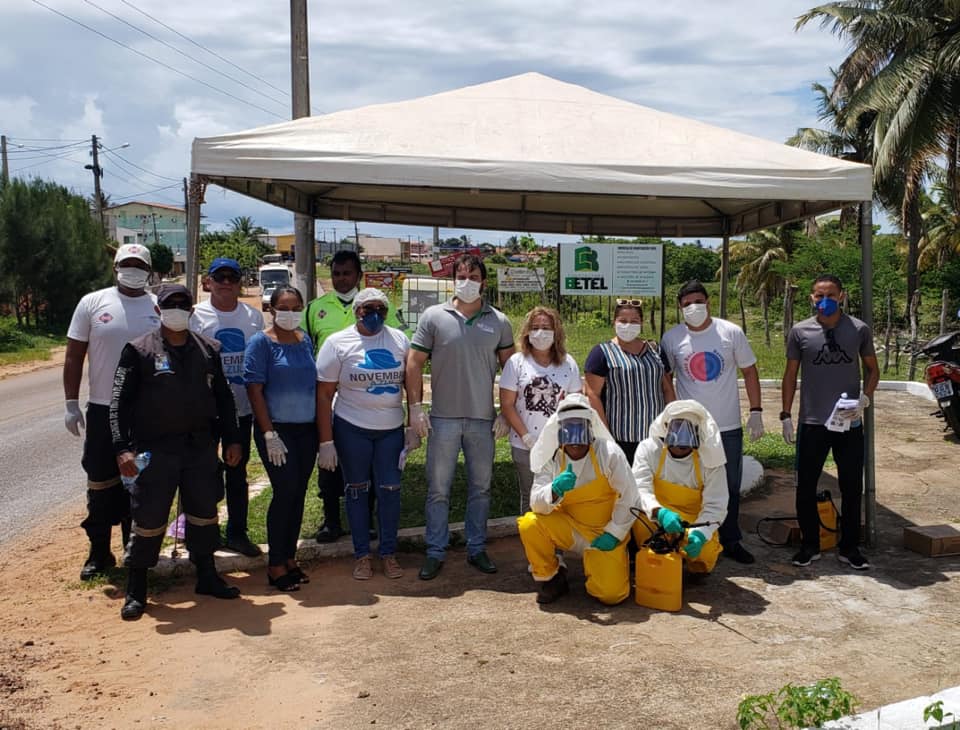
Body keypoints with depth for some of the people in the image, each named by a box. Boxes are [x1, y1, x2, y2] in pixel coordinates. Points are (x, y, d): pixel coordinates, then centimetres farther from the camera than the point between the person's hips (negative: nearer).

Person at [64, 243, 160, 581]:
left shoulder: (161, 309, 2)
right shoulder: (93, 303, 0)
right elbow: (74, 356, 3)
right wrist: (71, 404, -2)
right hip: (102, 410, 0)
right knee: (101, 483, 6)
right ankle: (99, 552, 20)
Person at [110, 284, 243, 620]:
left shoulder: (208, 349, 8)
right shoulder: (139, 350, -3)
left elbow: (223, 397, 13)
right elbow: (120, 402, -6)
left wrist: (231, 439, 8)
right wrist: (123, 448, -16)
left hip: (201, 446, 4)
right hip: (155, 449, -4)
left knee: (204, 513, 13)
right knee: (149, 520, 1)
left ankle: (207, 577, 30)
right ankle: (136, 591, 17)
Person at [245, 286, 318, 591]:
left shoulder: (306, 340, 11)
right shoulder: (261, 342, -6)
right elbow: (254, 389, -10)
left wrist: (321, 428, 12)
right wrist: (269, 433, -16)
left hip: (307, 428, 6)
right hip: (277, 429, -5)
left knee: (298, 493, 9)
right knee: (286, 491, -7)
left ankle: (290, 558, 22)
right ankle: (275, 565, 6)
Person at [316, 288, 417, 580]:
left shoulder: (399, 340, 3)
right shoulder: (338, 343, -4)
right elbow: (324, 394, -5)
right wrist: (326, 441, -9)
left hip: (392, 428, 2)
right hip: (352, 428, -2)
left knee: (390, 490, 4)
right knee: (357, 490, 8)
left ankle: (389, 553, 19)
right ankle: (362, 555, 20)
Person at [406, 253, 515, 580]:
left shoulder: (499, 322, 4)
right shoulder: (433, 316, -1)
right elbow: (414, 363, -1)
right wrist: (415, 407, -7)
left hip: (483, 419, 2)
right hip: (443, 418, -2)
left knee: (481, 488, 12)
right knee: (438, 488, 5)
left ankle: (477, 548, 26)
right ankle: (435, 553, 17)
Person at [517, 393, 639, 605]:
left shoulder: (609, 453, -14)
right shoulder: (552, 460, -7)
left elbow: (628, 497, -10)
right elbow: (537, 505, -15)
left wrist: (614, 534, -10)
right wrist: (555, 490, -35)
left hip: (604, 534, -2)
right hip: (569, 529, 2)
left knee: (611, 594, -17)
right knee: (529, 525, -24)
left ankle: (593, 563, 19)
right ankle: (550, 578, 1)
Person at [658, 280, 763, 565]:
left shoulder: (731, 332, -2)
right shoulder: (672, 338, -3)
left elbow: (749, 371, 4)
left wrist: (756, 411, -1)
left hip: (728, 425, 1)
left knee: (730, 486, 12)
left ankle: (730, 541, 27)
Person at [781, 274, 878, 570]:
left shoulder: (859, 330, -1)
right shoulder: (800, 332, -2)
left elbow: (872, 369, 10)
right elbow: (790, 375, 5)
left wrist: (864, 399, -8)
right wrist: (786, 416, 2)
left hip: (850, 423, 1)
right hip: (812, 423, 0)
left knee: (852, 488, 9)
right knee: (806, 487, 6)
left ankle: (849, 548, 23)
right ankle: (809, 546, 22)